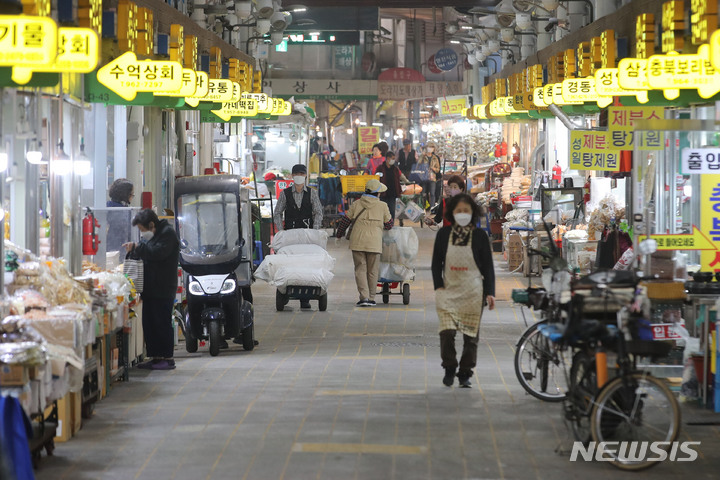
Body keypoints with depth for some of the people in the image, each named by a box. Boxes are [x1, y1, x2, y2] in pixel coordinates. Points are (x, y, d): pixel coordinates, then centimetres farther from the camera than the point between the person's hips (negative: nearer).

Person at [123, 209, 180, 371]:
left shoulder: (167, 234, -9)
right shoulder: (152, 235, 20)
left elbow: (158, 253, -22)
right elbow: (147, 253, 25)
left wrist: (138, 247, -16)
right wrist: (134, 248, 7)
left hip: (163, 289, -10)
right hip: (150, 288, 10)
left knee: (162, 323, -8)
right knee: (149, 323, 9)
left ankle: (167, 358, -3)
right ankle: (155, 357, 14)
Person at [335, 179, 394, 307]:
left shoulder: (356, 204, 6)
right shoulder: (382, 206, 3)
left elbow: (345, 221, 9)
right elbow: (389, 225, 12)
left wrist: (339, 235, 23)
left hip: (357, 241, 1)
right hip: (374, 242, -1)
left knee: (360, 269, 2)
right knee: (372, 271, 8)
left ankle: (364, 296, -10)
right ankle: (371, 298, 11)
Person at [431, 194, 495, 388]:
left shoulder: (480, 235, 0)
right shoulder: (444, 234, 5)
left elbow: (488, 266, 2)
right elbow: (436, 263, 9)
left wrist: (490, 292, -4)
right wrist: (438, 286, -3)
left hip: (473, 292, -1)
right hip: (449, 291, 1)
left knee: (471, 335, 2)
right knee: (447, 332, -10)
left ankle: (465, 373, 14)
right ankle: (449, 368, 10)